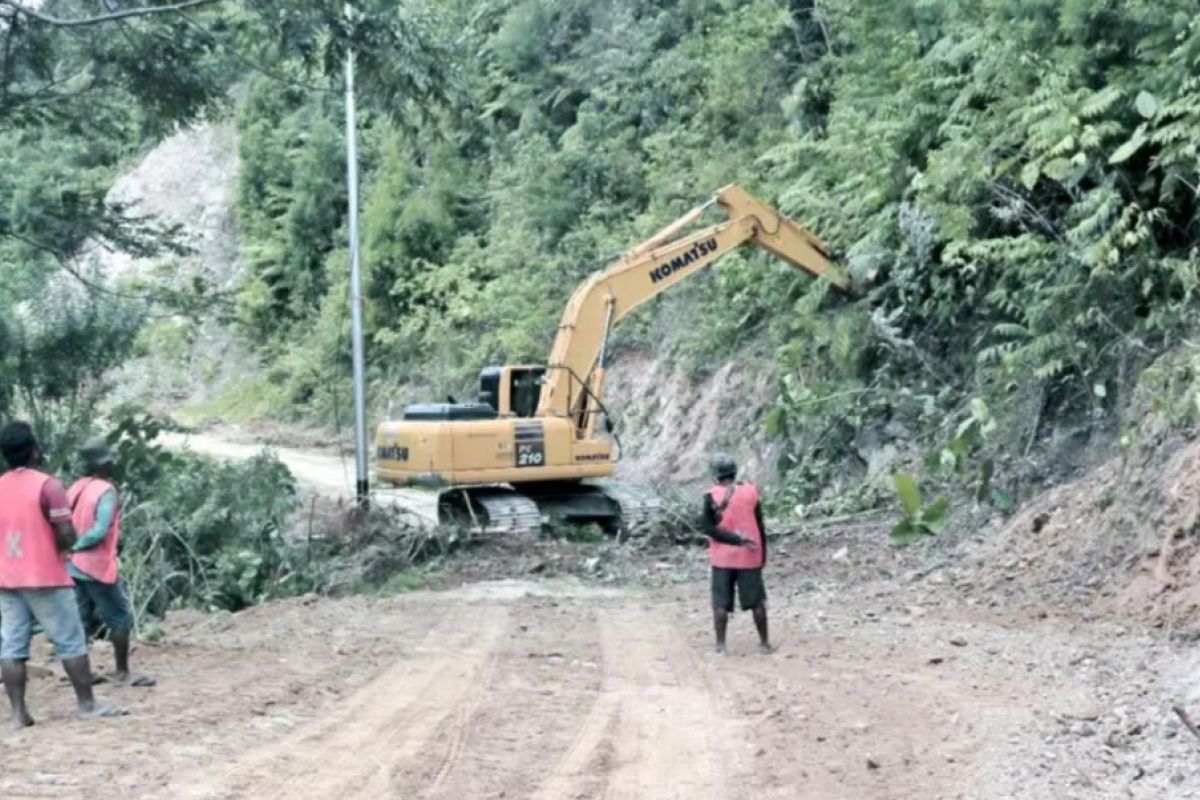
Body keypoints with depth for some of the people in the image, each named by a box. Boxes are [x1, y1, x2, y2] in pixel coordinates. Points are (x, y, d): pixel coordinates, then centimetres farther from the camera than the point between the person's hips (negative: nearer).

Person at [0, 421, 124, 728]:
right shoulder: (47, 485, -13)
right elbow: (67, 535, -16)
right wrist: (56, 548, 4)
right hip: (46, 578, -6)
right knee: (71, 641, 3)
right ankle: (87, 703, 6)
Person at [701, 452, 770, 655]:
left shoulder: (712, 496, -8)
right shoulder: (751, 491, -2)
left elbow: (710, 528, -14)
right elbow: (760, 526, 1)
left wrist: (736, 539, -14)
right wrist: (763, 554, 9)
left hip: (723, 558, -2)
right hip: (750, 556, 2)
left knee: (721, 603, 4)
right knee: (756, 601, 12)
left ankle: (720, 646, 3)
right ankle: (764, 642, 19)